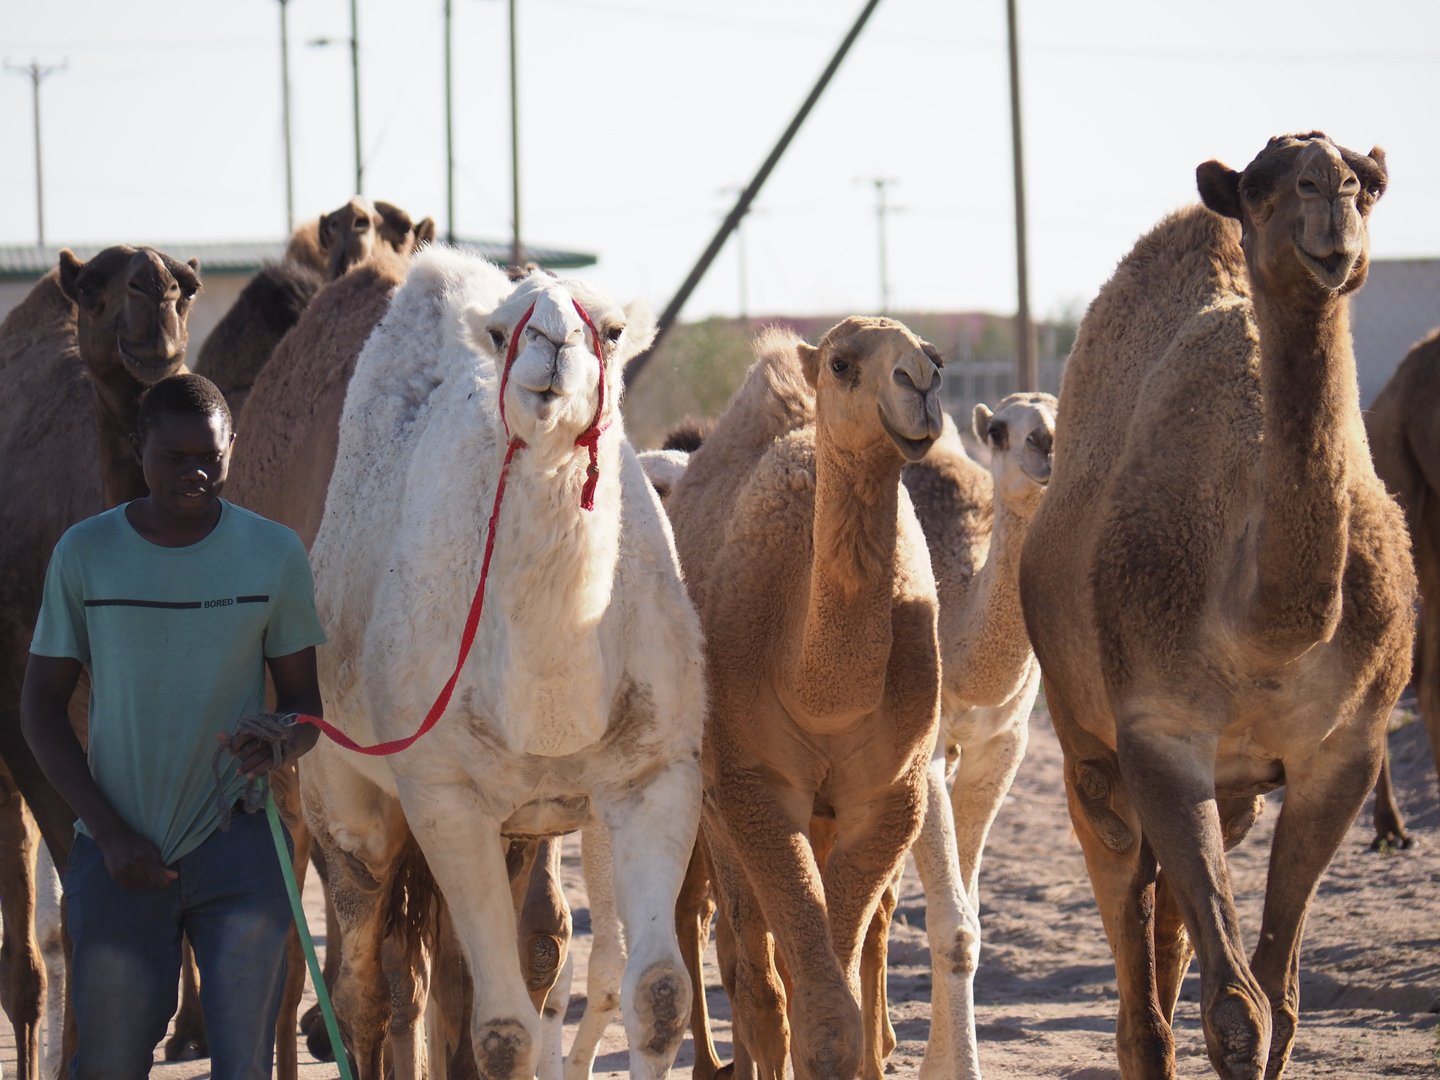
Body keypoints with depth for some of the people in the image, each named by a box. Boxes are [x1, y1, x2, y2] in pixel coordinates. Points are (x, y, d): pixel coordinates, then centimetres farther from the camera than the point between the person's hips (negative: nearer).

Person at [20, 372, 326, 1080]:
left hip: (235, 841, 0)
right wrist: (110, 833, -6)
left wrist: (277, 747, -17)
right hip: (119, 848, 0)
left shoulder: (274, 554, 1)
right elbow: (42, 705, 4)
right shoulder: (85, 554, -1)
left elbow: (302, 702, 9)